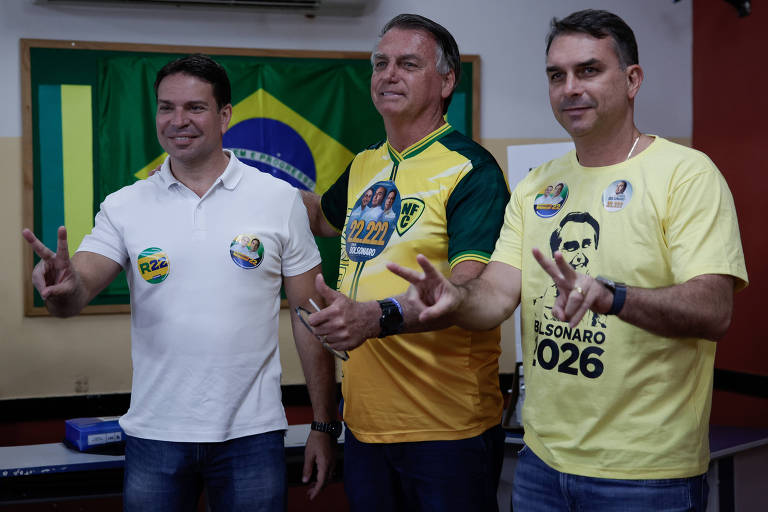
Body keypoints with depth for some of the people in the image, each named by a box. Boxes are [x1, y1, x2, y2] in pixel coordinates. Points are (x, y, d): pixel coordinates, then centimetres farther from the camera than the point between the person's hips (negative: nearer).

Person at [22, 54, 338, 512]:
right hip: (155, 434, 1)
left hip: (252, 433, -1)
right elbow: (78, 292, -9)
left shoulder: (281, 200, -1)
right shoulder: (125, 207, 2)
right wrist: (64, 288, -33)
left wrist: (323, 425, 0)